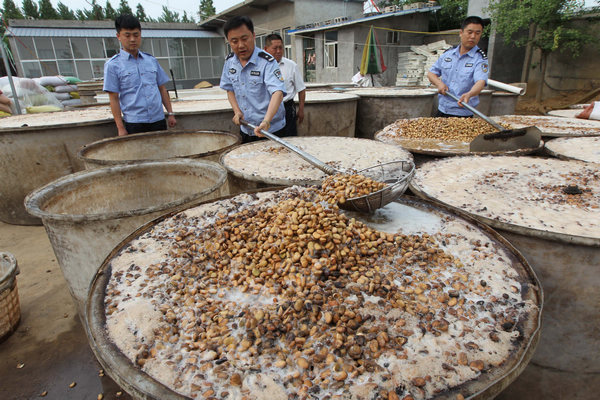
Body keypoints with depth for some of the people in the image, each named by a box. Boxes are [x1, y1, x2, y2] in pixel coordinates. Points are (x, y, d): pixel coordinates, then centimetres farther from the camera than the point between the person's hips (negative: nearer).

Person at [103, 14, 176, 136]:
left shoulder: (152, 60, 11)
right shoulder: (112, 65, 0)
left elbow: (162, 89, 16)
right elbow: (113, 98, -2)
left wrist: (170, 113, 9)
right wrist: (121, 128, -7)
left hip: (158, 120, 3)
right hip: (134, 123, -3)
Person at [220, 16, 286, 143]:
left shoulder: (267, 61, -18)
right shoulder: (229, 61, 1)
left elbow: (278, 92, -32)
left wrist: (266, 121, -48)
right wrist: (237, 111, -4)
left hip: (271, 130, -6)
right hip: (246, 131, 6)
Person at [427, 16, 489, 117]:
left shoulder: (480, 59, -6)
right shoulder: (448, 54, 9)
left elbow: (481, 82, -22)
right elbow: (431, 73, 11)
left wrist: (469, 94, -44)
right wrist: (439, 83, -11)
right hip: (442, 110, 4)